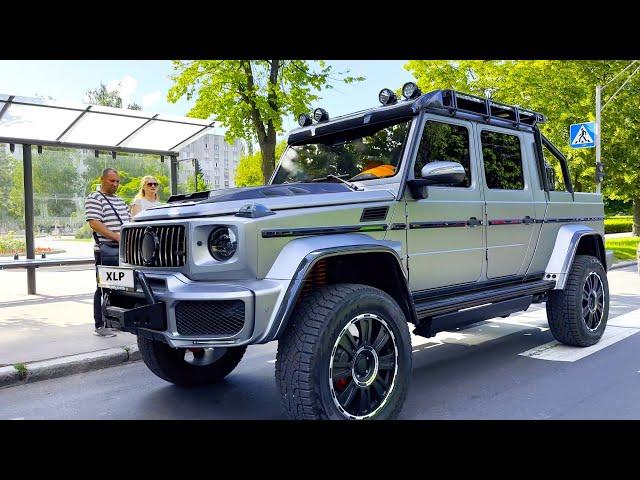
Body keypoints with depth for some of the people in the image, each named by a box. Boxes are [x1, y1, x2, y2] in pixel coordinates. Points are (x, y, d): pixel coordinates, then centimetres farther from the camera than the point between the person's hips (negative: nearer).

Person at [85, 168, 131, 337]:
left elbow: (128, 221, 26)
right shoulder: (94, 199, -3)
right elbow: (94, 223, -15)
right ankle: (100, 326, 3)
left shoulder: (119, 200, 22)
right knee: (104, 288, -4)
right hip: (106, 251, -7)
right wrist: (116, 236, -22)